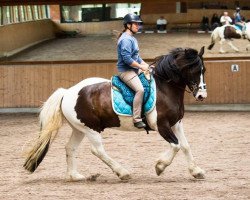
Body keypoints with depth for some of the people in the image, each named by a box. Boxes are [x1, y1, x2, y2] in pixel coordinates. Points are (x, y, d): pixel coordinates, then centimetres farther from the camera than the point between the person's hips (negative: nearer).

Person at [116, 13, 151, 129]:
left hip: (134, 70, 11)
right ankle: (137, 119, -27)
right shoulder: (126, 39, -16)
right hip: (125, 71, -11)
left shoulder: (132, 39, 16)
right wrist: (141, 66, -16)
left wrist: (146, 65, 10)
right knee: (140, 89, -28)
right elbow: (127, 59, -24)